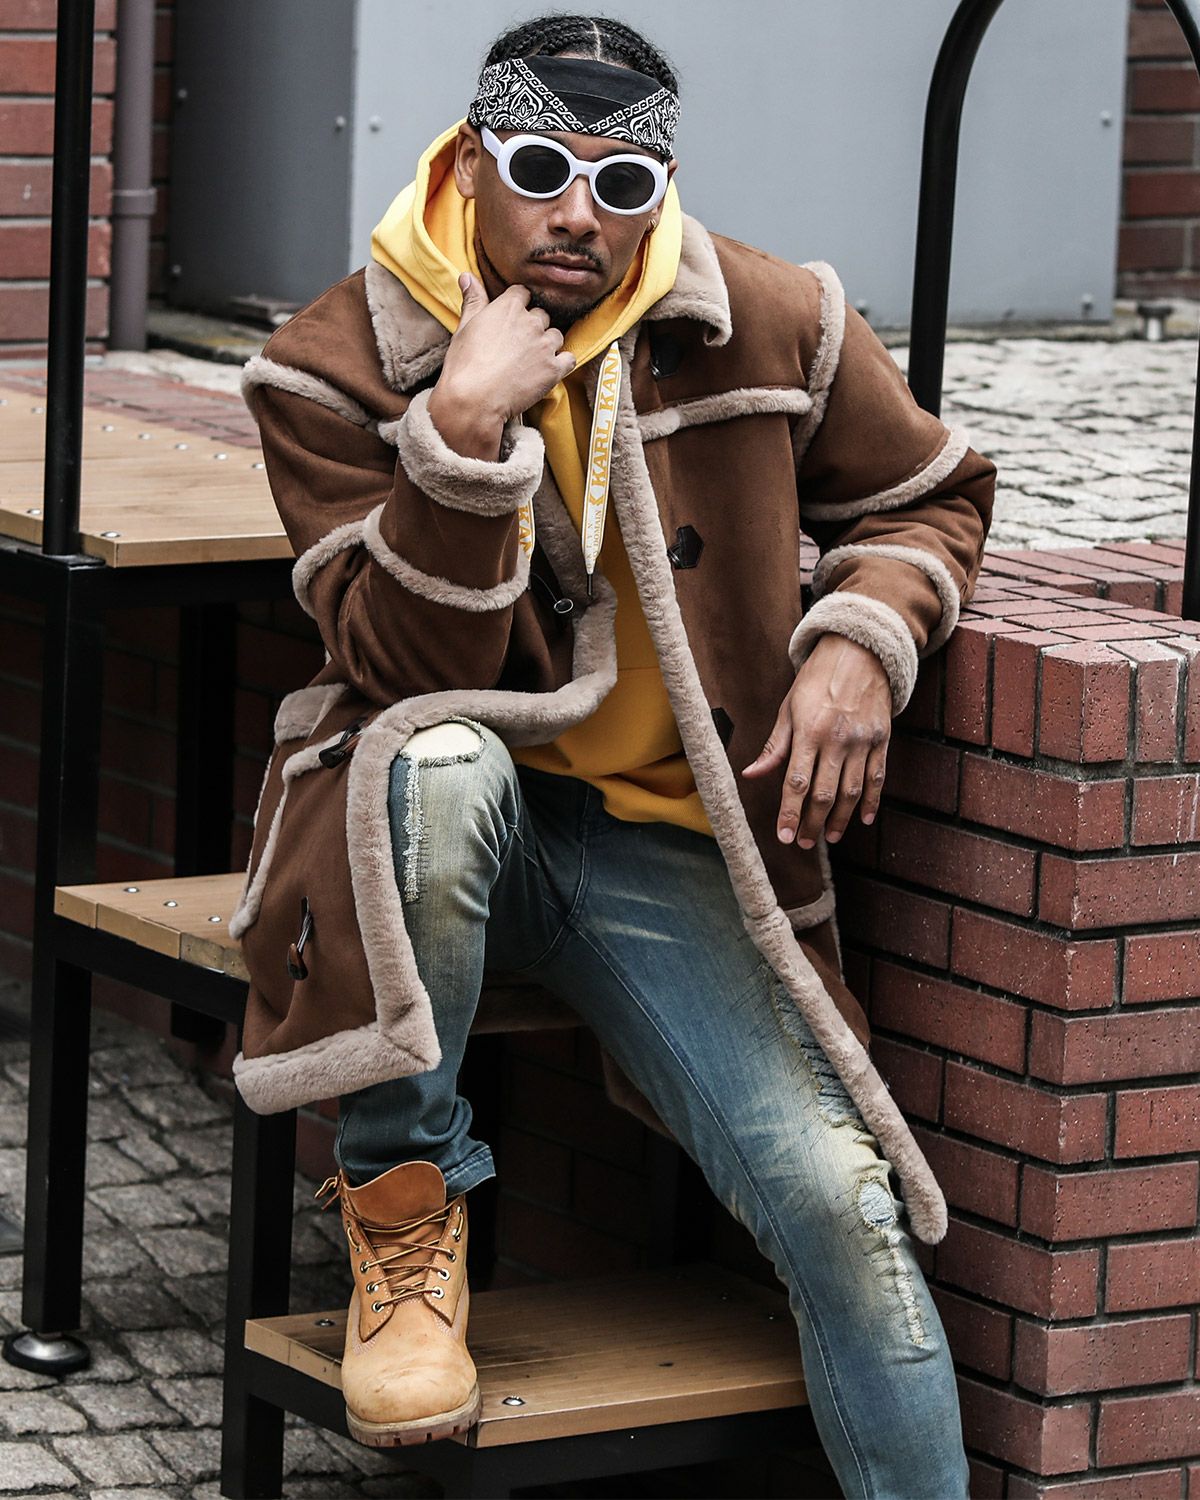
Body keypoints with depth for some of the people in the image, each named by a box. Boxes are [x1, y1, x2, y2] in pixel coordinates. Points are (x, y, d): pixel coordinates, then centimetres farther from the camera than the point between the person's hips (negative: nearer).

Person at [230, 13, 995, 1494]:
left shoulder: (771, 325, -2)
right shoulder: (333, 369, -9)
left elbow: (928, 495, 17)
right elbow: (413, 670, -17)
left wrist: (860, 646, -4)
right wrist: (466, 429, -29)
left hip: (662, 849, 2)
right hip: (438, 819, -2)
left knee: (838, 1195, -17)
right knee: (439, 760, -39)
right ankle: (402, 1206, -18)